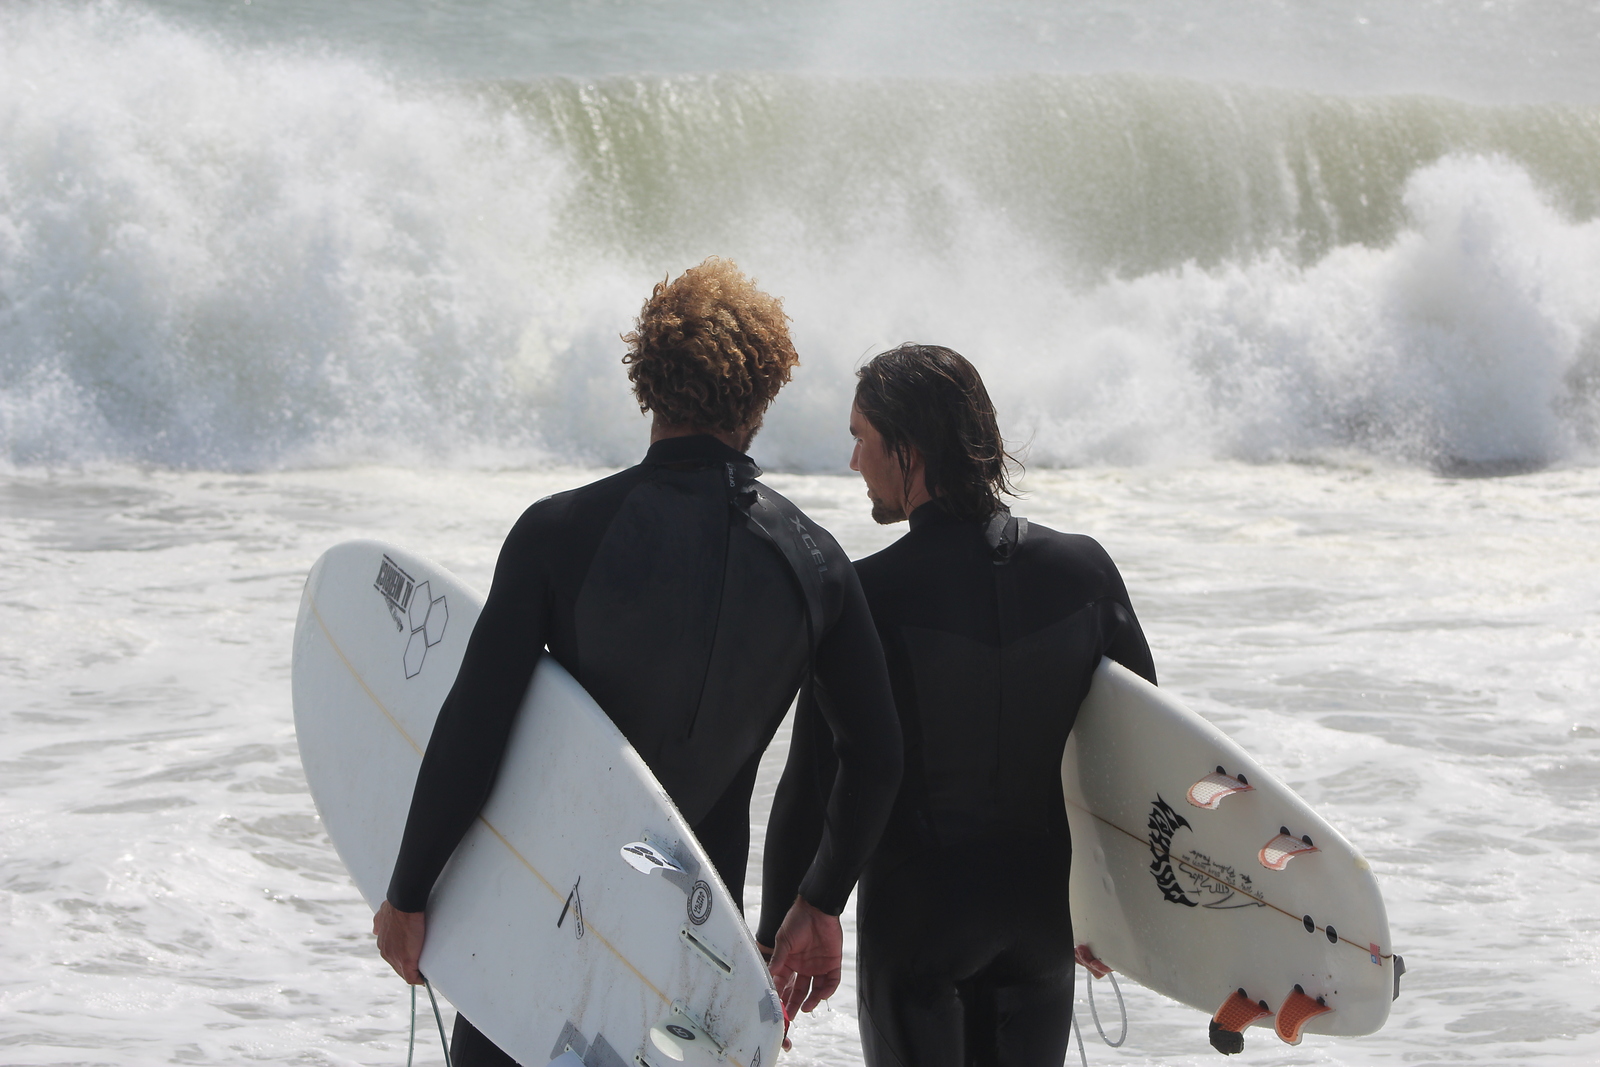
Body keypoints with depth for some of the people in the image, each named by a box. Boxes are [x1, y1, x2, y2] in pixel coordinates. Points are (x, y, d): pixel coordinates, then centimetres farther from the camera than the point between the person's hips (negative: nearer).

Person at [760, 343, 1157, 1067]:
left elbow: (814, 784, -13)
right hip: (1047, 914, 4)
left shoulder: (865, 596, -17)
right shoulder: (1084, 569, -4)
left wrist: (778, 938, -3)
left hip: (916, 919, -4)